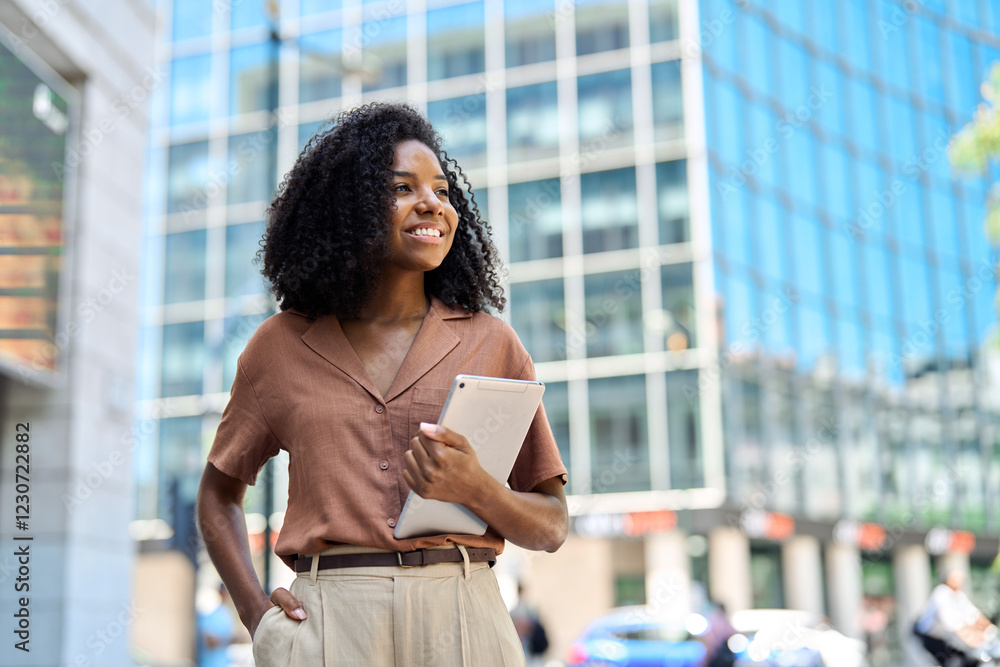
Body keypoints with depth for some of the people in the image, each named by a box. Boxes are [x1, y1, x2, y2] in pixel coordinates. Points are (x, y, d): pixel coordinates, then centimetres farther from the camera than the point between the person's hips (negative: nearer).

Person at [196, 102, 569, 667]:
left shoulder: (489, 342, 7)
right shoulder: (282, 346, 9)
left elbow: (552, 526, 8)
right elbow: (220, 491, 20)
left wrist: (477, 490, -13)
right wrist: (256, 610, 4)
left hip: (461, 618, 0)